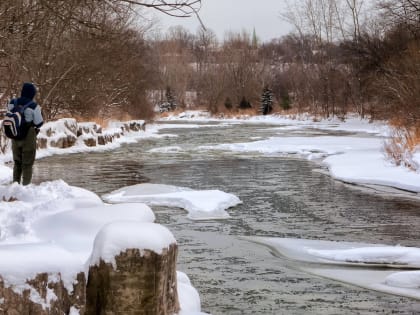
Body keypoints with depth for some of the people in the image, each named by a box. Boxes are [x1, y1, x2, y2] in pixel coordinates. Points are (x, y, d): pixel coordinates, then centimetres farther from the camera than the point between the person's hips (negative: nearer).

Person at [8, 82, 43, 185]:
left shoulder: (12, 103, -4)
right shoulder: (33, 106, -19)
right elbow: (39, 123, -12)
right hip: (28, 138, -5)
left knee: (17, 163, 20)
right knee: (27, 164, 7)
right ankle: (26, 185, 7)